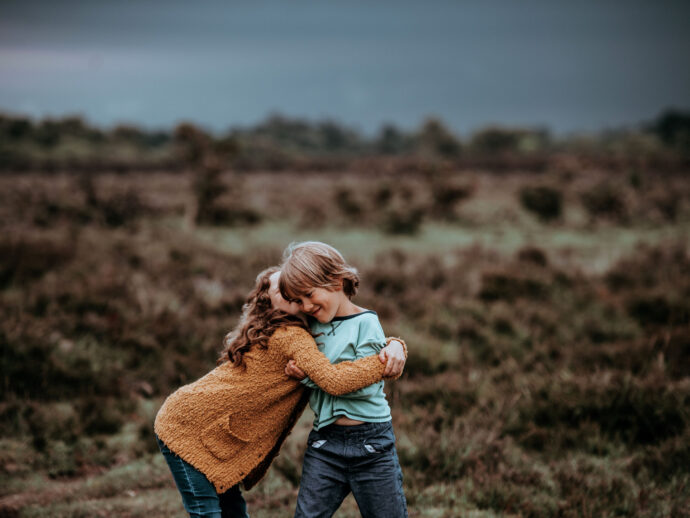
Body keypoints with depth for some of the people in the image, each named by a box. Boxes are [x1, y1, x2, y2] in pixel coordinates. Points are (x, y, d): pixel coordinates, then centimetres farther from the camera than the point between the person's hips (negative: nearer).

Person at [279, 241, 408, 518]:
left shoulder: (365, 323, -7)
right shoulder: (312, 325, 9)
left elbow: (365, 385, -16)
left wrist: (311, 377, -15)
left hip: (371, 443, -4)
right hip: (324, 444, 5)